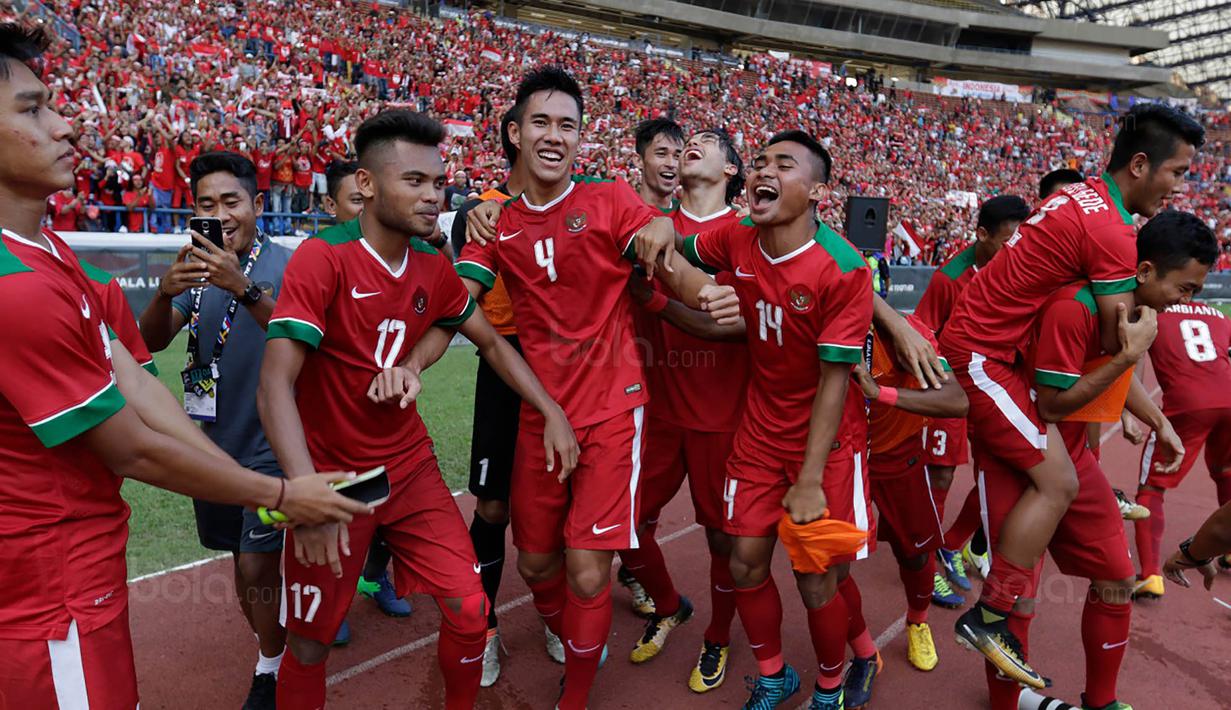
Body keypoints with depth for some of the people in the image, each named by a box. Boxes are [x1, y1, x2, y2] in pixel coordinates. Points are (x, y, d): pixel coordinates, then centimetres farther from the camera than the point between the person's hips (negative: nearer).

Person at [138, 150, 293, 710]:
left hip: (269, 443, -5)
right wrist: (166, 292, -25)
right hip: (213, 442, 5)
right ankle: (271, 650, 36)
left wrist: (244, 289, -41)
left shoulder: (286, 264, -10)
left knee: (258, 564, -4)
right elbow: (152, 341, -5)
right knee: (242, 556, 16)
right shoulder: (196, 266, 6)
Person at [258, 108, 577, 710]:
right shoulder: (323, 257, -18)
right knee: (310, 645, 7)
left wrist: (551, 412, 3)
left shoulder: (433, 266, 0)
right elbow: (275, 387, -24)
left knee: (469, 609, 2)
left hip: (411, 468, 5)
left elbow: (492, 343, 13)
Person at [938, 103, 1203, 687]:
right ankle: (988, 617, -3)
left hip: (971, 335, 10)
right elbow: (1121, 344, -15)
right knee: (1056, 483, -8)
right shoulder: (1112, 234, -17)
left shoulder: (1081, 195, 10)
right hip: (983, 354, -10)